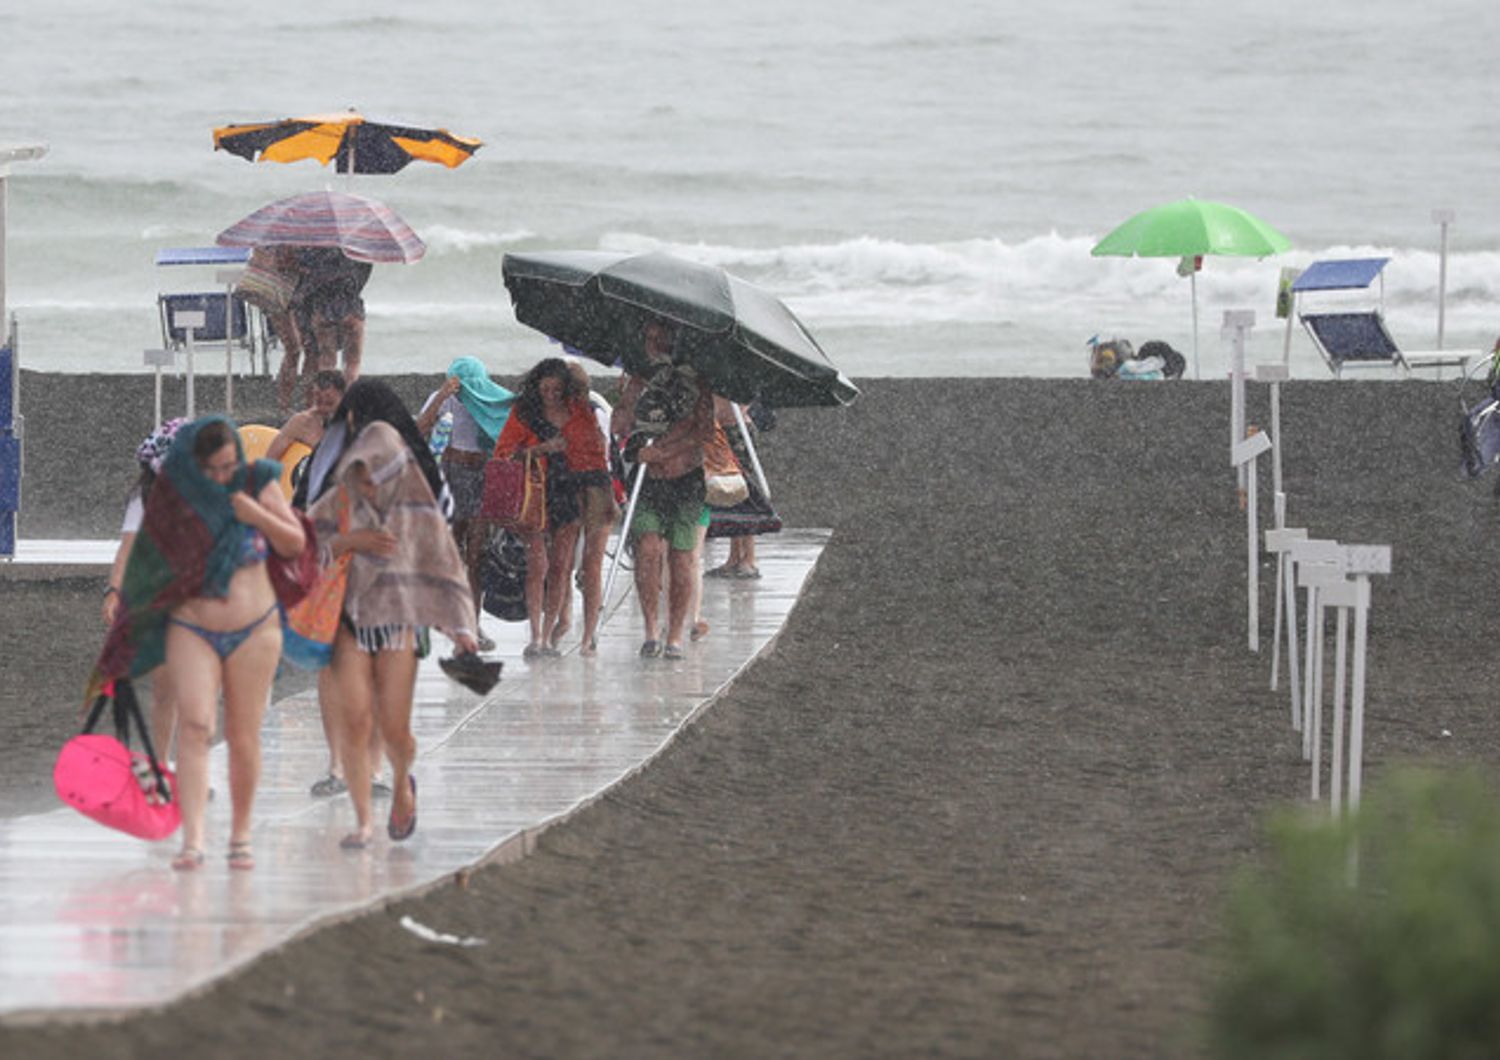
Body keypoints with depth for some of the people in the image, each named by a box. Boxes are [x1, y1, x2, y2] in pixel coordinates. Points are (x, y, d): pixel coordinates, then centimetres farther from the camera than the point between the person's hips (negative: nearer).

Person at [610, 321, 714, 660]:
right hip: (647, 481, 1)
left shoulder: (694, 383, 1)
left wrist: (660, 451, -16)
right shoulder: (637, 384, 11)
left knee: (680, 559, 0)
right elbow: (618, 426, 8)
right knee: (648, 547, -19)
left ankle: (675, 636, 8)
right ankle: (651, 628, -15)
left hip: (686, 480, -1)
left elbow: (705, 430, -9)